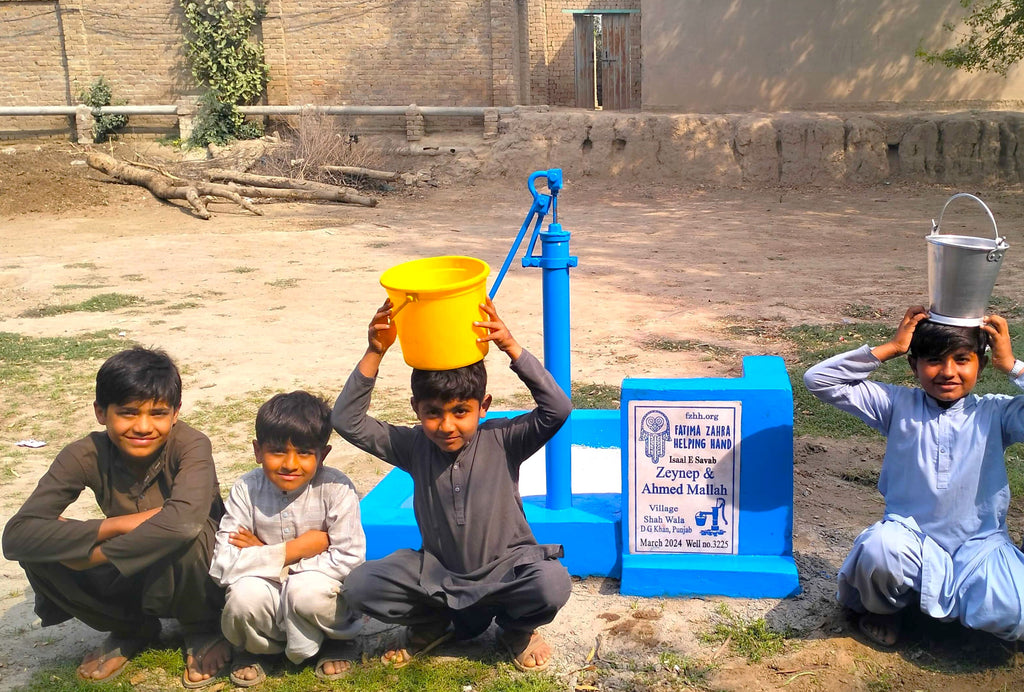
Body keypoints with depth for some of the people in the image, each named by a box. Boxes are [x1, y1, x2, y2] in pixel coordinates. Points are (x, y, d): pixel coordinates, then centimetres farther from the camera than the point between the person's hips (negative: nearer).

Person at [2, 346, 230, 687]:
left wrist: (94, 555, -34)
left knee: (183, 534, -36)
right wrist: (116, 525, -34)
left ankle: (203, 630, -3)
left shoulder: (190, 445, -26)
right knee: (41, 547, -20)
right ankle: (132, 629, 7)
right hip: (133, 575, 4)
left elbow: (184, 517, -47)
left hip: (196, 577, -3)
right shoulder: (87, 455, -17)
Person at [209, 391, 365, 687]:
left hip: (323, 596, -1)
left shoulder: (336, 488, -17)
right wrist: (296, 549, -22)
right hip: (269, 599, 1)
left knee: (309, 588, -34)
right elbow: (222, 565, -17)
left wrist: (266, 554, -18)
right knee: (246, 594, -31)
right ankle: (254, 647, 7)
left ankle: (332, 641, 3)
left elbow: (350, 560, -22)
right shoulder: (247, 490, -11)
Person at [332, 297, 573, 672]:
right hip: (438, 572, 2)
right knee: (360, 585, -19)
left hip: (505, 570, -2)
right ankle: (432, 625, 12)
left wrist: (512, 348, -37)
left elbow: (557, 409, -29)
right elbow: (346, 420, -15)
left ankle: (518, 627, 6)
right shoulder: (414, 447, -7)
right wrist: (375, 353, -24)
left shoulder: (502, 441, -13)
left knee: (553, 583, -34)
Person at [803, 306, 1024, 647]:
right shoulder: (899, 406, 1)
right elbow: (819, 380, -6)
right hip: (912, 538, -1)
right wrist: (889, 348, -8)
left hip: (979, 543, 1)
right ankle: (884, 605, 1)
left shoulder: (996, 413, 1)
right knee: (880, 547, -38)